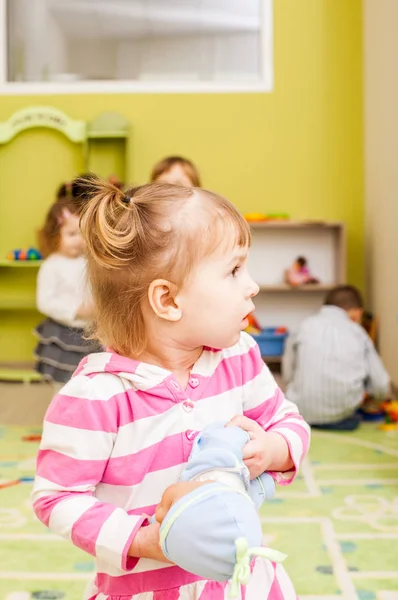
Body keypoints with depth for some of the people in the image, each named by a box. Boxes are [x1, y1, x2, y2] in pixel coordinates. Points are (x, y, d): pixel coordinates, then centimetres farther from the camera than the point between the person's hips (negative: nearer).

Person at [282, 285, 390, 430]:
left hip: (302, 412, 2)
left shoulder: (305, 325, 8)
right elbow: (381, 385, 10)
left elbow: (287, 375, 8)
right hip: (341, 411, -1)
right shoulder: (358, 332, 8)